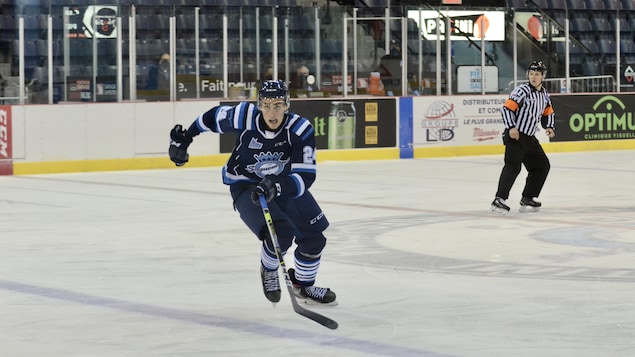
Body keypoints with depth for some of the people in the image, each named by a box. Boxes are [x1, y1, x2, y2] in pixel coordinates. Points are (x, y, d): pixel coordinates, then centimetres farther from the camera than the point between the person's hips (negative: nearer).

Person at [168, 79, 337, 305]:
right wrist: (182, 139, 4)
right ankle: (268, 270, 7)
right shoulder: (244, 117, -26)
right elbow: (212, 117, -5)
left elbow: (305, 177, -28)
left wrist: (276, 186, -45)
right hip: (245, 185, -3)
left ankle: (303, 286, 32)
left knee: (313, 237, 5)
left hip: (286, 184, 3)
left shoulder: (301, 130, -25)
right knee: (280, 233, -26)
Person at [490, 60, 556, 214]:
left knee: (542, 165, 13)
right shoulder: (522, 91, -12)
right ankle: (499, 200, -26)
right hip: (515, 135, -9)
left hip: (529, 138, 9)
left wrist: (549, 127, 8)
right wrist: (511, 127, -28)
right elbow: (507, 108, -17)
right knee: (513, 166, -21)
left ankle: (527, 199, 20)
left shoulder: (544, 95, 12)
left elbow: (548, 112, 26)